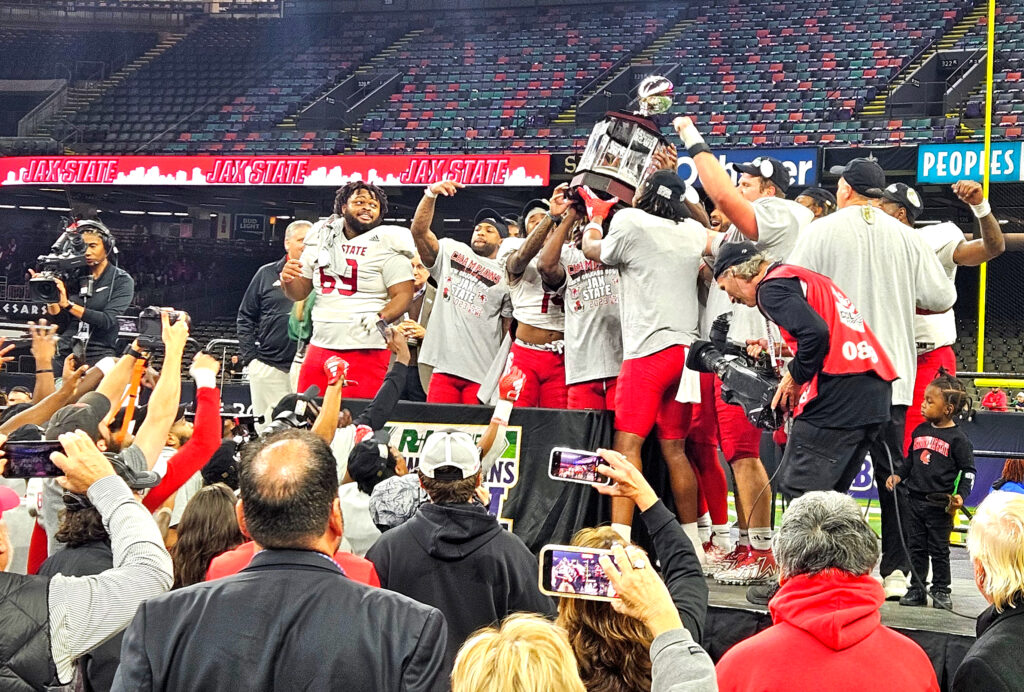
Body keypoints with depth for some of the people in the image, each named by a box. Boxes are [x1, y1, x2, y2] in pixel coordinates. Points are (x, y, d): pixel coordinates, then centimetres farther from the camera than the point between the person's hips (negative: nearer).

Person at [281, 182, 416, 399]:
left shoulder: (387, 246, -3)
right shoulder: (322, 239, 12)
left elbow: (403, 295, -9)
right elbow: (300, 291, 16)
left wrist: (380, 318, -26)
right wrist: (288, 280, -7)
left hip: (366, 351, -5)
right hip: (320, 347, 5)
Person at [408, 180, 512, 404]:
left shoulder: (506, 276, 11)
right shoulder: (451, 252, 16)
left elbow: (509, 327, 9)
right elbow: (419, 231, 2)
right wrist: (430, 194, -11)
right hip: (444, 364, 1)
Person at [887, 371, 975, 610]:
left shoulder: (957, 438, -7)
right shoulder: (920, 431, 8)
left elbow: (968, 470, -5)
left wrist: (960, 495, -16)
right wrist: (898, 475, 6)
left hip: (940, 504, -5)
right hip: (915, 499, 5)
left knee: (939, 549, 3)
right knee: (916, 547, 9)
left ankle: (941, 590, 14)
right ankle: (916, 589, 16)